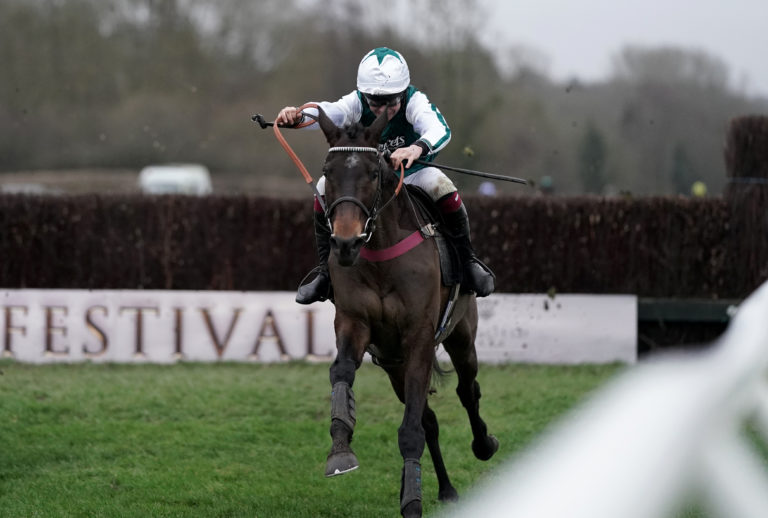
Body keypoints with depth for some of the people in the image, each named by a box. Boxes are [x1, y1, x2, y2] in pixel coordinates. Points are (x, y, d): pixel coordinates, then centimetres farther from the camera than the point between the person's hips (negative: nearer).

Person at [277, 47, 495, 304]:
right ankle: (327, 269, -7)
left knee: (439, 184, -33)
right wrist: (297, 116, -63)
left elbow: (439, 129, -48)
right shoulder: (357, 103, -20)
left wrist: (418, 148, -71)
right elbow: (329, 112, -40)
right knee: (326, 186, -22)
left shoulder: (415, 102, -27)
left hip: (412, 174, -2)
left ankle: (466, 260, -14)